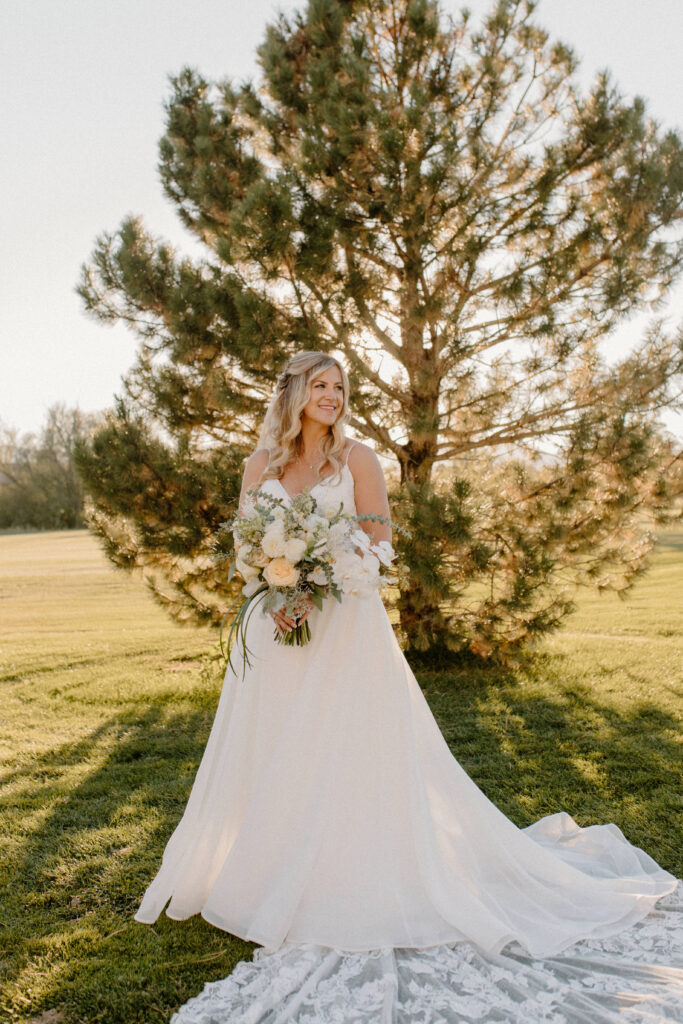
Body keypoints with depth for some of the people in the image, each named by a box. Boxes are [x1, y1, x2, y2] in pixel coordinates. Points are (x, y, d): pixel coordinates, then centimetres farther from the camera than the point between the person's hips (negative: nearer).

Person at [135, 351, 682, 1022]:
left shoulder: (356, 458, -1)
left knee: (345, 750, 0)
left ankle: (351, 886, 15)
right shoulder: (260, 464, 7)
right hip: (276, 624, 3)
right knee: (270, 752, 10)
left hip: (343, 625, -3)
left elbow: (378, 544, -4)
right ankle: (266, 872, 27)